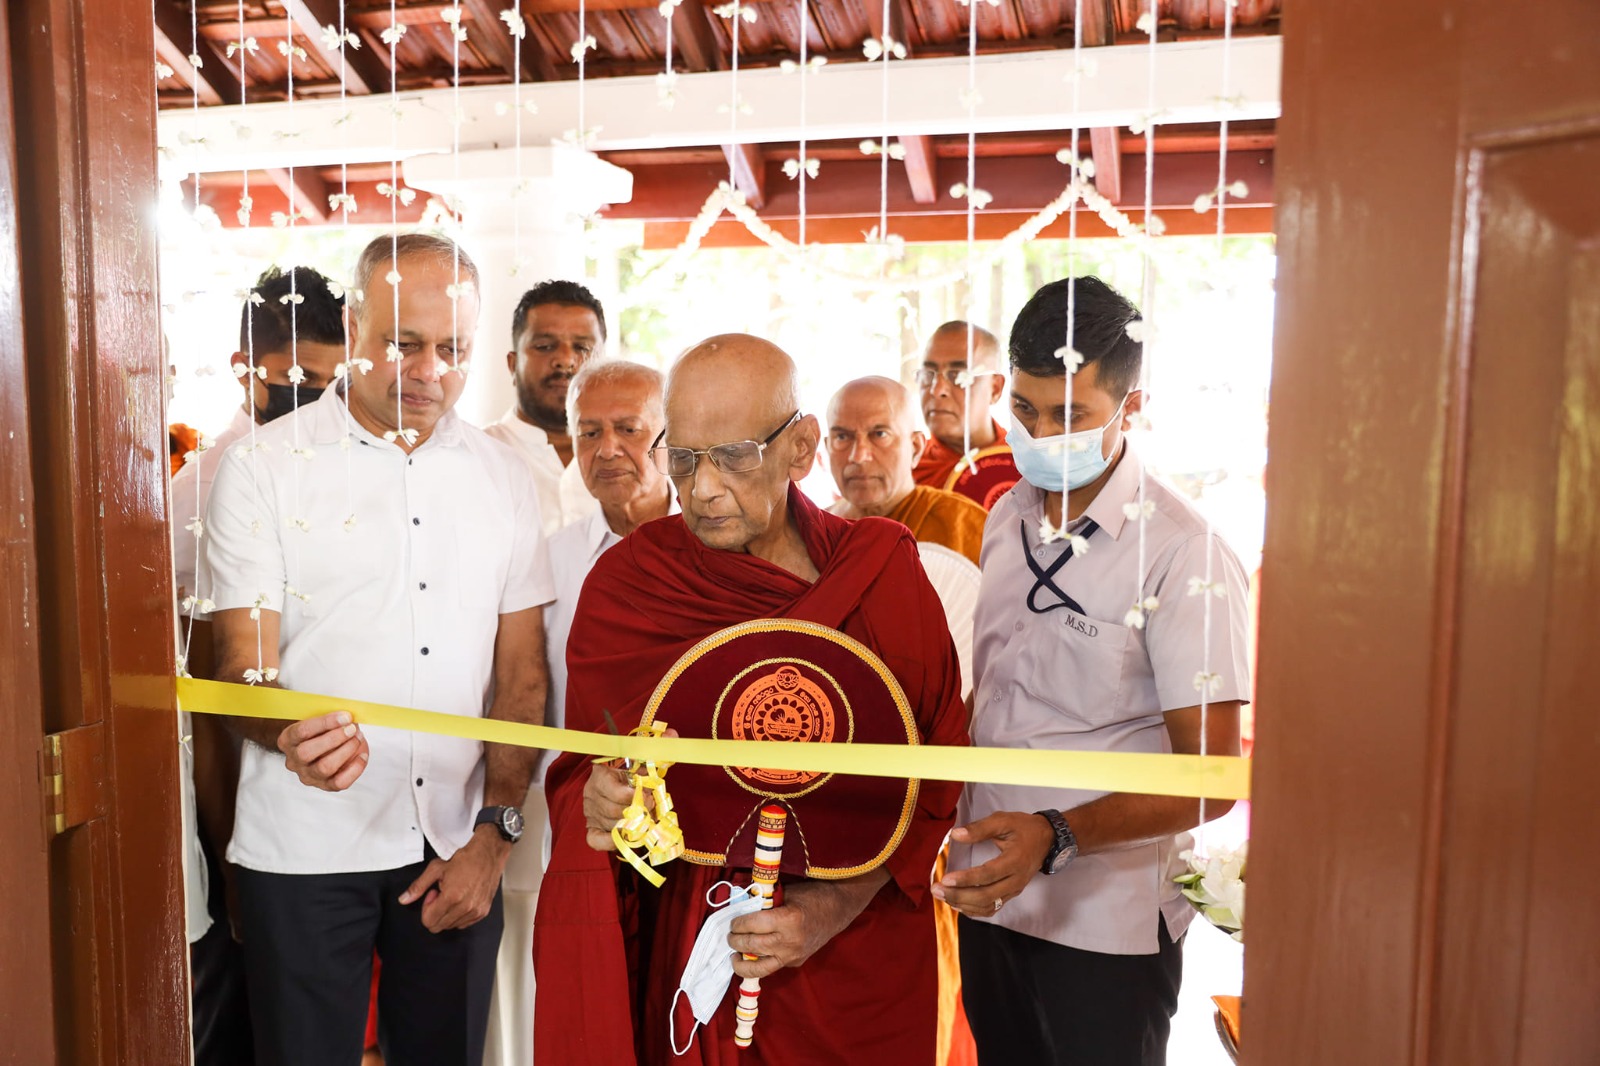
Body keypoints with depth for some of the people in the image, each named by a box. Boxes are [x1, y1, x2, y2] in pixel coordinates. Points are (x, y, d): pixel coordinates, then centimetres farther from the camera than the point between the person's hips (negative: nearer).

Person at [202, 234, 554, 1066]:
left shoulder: (503, 478, 5)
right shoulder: (262, 467, -3)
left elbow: (521, 673, 5)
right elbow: (243, 667, -5)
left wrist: (494, 830, -2)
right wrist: (288, 731, -27)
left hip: (459, 848, 3)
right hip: (304, 850, -2)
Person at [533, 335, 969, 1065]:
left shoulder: (882, 571, -8)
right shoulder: (623, 582, -7)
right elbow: (578, 767, 0)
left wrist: (838, 906, -16)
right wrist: (596, 804, -22)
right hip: (676, 946, 1)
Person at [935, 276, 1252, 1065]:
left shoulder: (1184, 555, -17)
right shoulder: (1007, 518, 4)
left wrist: (1057, 836, -29)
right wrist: (952, 827, 4)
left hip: (1108, 925, -6)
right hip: (989, 896, 6)